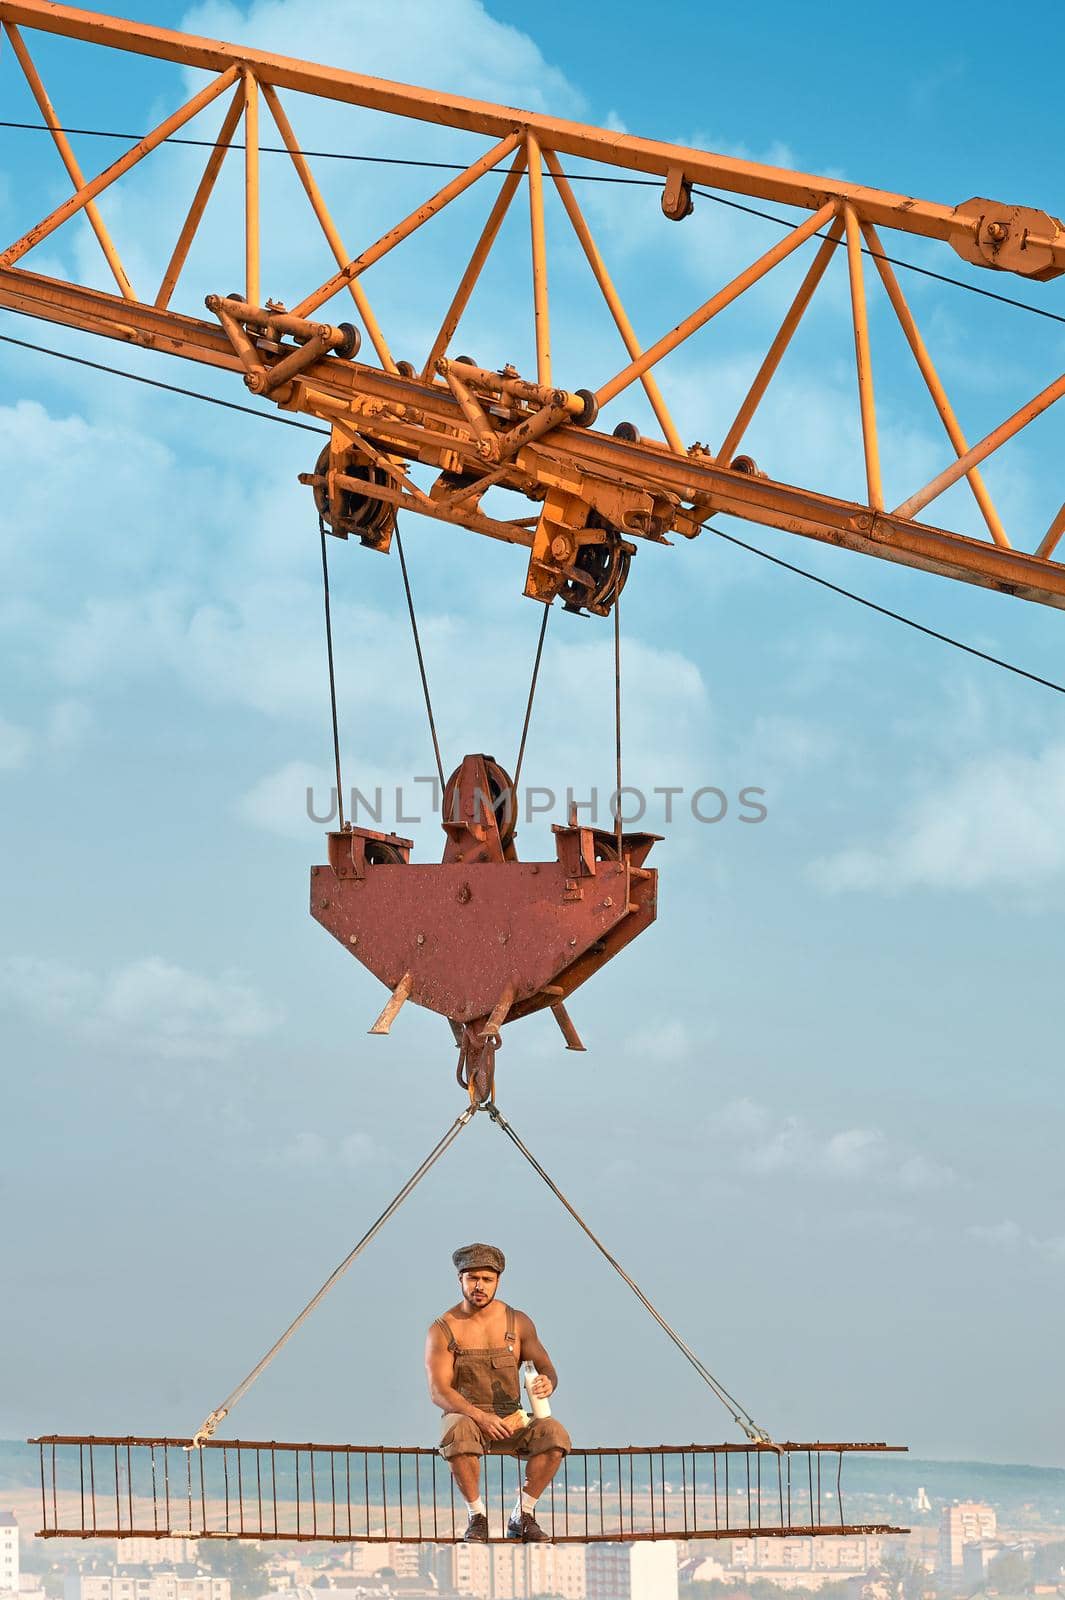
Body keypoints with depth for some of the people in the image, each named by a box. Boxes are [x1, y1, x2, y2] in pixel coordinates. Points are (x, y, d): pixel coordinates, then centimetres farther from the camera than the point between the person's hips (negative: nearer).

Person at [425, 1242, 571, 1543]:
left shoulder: (518, 1322, 6)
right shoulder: (443, 1329, -4)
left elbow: (546, 1368, 4)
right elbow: (438, 1392, -12)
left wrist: (548, 1383, -23)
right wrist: (480, 1416, -29)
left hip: (510, 1422, 3)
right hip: (464, 1415, -3)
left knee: (554, 1433, -27)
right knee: (460, 1433, -39)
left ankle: (522, 1515, -10)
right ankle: (476, 1516, -19)